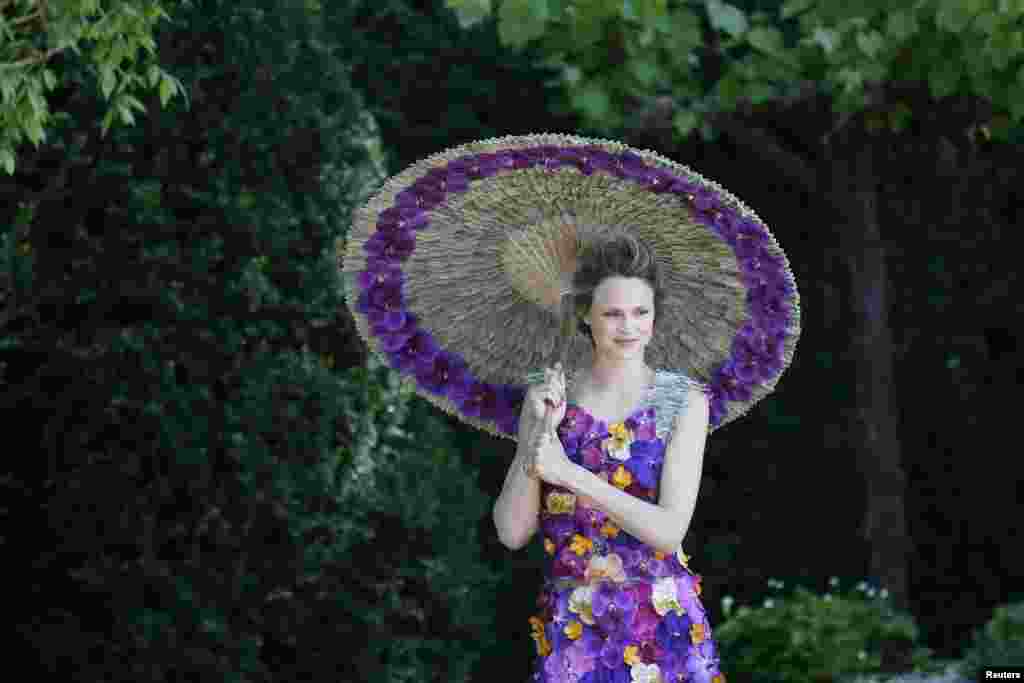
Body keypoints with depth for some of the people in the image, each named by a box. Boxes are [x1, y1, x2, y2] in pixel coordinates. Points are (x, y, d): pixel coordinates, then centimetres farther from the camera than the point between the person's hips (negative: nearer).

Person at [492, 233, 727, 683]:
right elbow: (512, 533, -4)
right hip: (571, 629, 1)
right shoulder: (547, 401, 2)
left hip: (661, 621, -1)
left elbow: (669, 531, -14)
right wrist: (539, 434, -14)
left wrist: (569, 473, -19)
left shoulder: (684, 400, -5)